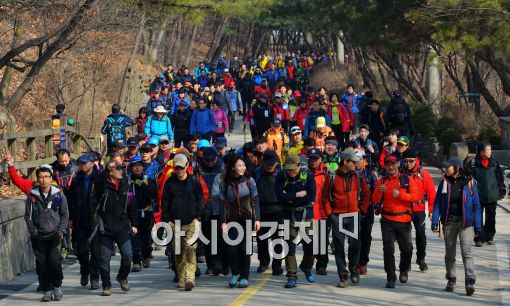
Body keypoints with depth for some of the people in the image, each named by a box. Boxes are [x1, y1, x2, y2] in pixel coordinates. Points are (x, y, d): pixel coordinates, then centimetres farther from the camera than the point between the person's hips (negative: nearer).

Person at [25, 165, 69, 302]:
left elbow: (65, 215, 8)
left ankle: (57, 286, 6)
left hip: (54, 234, -1)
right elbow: (28, 216, 6)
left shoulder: (58, 195, 0)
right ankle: (46, 290, 10)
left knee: (54, 261, -15)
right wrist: (33, 232, -1)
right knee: (42, 264, 0)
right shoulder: (32, 196, 0)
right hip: (38, 236, 1)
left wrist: (61, 231, -1)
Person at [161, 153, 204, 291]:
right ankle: (181, 278, 15)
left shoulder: (194, 181, 5)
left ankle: (190, 278, -21)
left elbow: (200, 200, 7)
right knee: (178, 252, 6)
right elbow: (165, 202, 10)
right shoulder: (170, 183, 8)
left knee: (190, 249, -15)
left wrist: (197, 217, -3)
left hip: (191, 222, -2)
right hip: (175, 222, 2)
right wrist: (166, 219, 1)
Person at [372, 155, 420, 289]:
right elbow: (375, 200, 0)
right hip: (387, 221, 0)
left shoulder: (407, 180, 3)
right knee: (388, 250, -5)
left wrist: (400, 194, -19)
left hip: (404, 220, 0)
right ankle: (390, 277, 3)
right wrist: (379, 191, -21)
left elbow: (416, 196, -6)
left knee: (407, 249, 4)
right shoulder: (382, 181, 7)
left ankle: (404, 271, 29)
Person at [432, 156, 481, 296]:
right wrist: (435, 222, -4)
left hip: (466, 222, -3)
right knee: (449, 253, 9)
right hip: (449, 222, 3)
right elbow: (437, 203, 6)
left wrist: (478, 226, -3)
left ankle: (470, 281, -18)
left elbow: (476, 205, 0)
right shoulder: (444, 183, 5)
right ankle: (451, 279, 23)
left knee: (466, 252, -14)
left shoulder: (469, 182, -2)